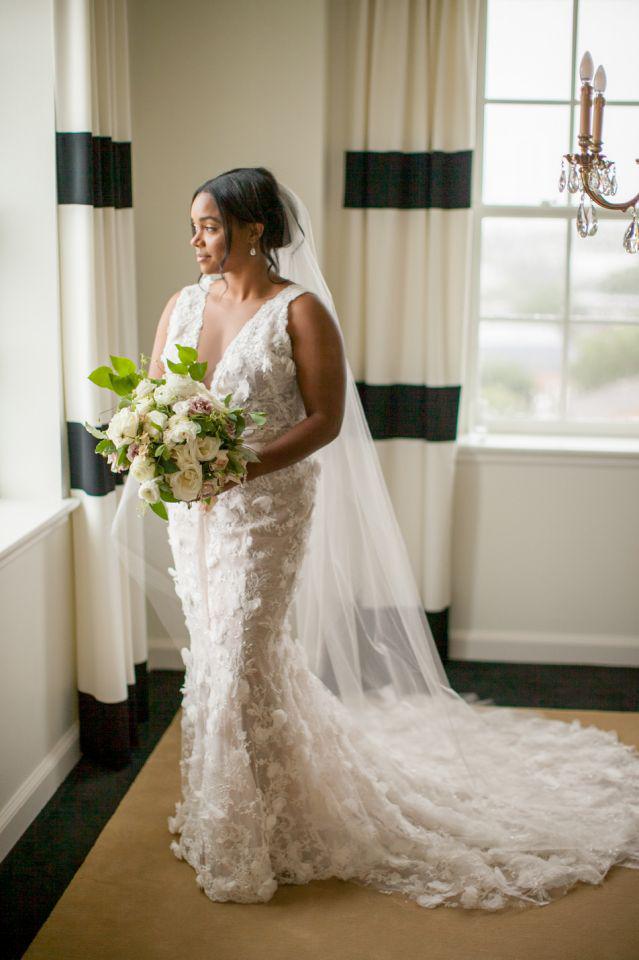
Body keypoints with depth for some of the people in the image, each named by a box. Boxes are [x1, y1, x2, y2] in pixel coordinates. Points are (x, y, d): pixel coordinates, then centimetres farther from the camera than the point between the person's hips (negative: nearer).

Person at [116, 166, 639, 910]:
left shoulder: (300, 311, -10)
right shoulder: (183, 305, 7)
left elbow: (325, 419, -14)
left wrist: (239, 468, -24)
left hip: (267, 507, -6)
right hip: (192, 508, 6)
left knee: (243, 663, -2)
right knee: (212, 654, 15)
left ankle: (249, 836, 17)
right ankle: (211, 810, 35)